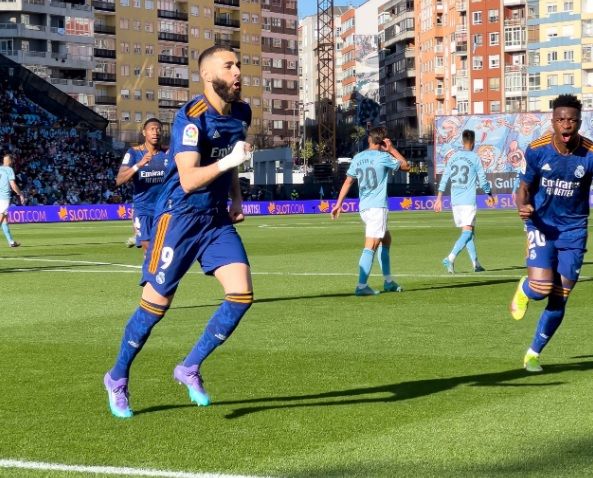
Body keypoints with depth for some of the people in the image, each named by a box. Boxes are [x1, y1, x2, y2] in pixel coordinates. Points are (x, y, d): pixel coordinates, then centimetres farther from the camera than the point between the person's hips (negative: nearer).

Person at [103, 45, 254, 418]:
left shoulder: (242, 113, 5)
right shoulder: (192, 118, -19)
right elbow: (188, 180, -28)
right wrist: (227, 161, -37)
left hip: (217, 218, 7)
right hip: (180, 217, -6)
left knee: (242, 295, -9)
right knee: (156, 304, -1)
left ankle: (191, 368, 8)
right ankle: (118, 379, 20)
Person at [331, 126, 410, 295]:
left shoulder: (357, 158, 9)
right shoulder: (383, 157, -7)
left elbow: (348, 181, 11)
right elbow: (406, 166, 6)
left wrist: (338, 204, 14)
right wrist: (392, 150, 10)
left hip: (363, 207, 7)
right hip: (378, 206, -7)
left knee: (385, 239, 21)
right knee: (371, 247, -10)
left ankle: (388, 281, 25)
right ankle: (361, 286, -16)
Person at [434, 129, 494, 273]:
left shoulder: (453, 157, 9)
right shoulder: (475, 158, -4)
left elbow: (444, 179, 7)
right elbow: (482, 180, -1)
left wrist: (439, 198, 10)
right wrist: (489, 195, 15)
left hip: (455, 201, 6)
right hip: (469, 201, -6)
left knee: (467, 231, 14)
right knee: (467, 232, -8)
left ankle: (475, 263, 16)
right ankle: (451, 258, -26)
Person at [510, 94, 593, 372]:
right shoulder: (537, 150, -11)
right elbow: (525, 187, 0)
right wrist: (522, 206, -23)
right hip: (541, 226, -1)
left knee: (558, 301, 4)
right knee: (540, 288, -20)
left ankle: (534, 353, 24)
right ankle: (523, 289, 20)